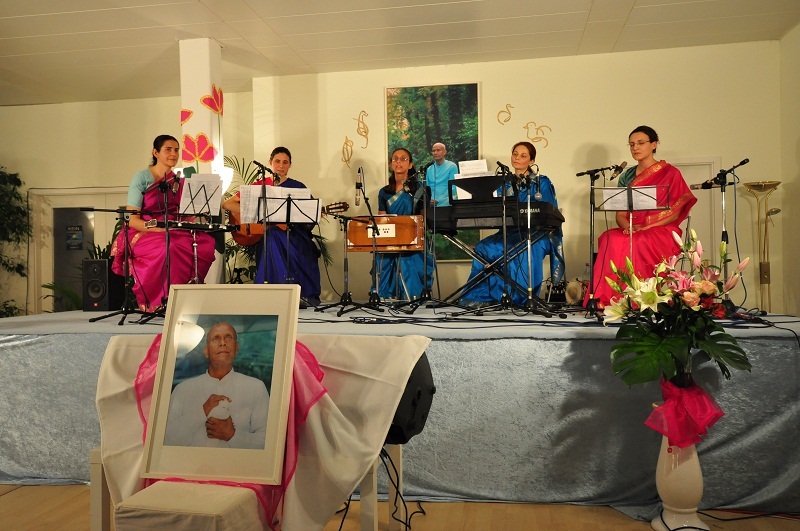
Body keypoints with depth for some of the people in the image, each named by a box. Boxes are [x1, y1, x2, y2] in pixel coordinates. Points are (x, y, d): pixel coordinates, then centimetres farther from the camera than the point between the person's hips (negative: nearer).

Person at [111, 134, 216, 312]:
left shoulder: (179, 181, 14)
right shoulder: (142, 178, -2)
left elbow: (188, 214, 11)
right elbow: (131, 220, -8)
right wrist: (159, 229, -22)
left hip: (174, 232, 5)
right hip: (143, 233, -5)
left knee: (206, 242, -25)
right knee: (168, 248, -39)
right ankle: (160, 302, -24)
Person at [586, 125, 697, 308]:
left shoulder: (670, 173, 6)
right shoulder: (626, 176, 17)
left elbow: (675, 212, -1)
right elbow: (620, 214, 10)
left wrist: (646, 226, -15)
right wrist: (628, 227, -13)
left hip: (662, 231, -3)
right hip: (630, 231, 3)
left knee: (635, 244, -37)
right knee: (610, 239, -32)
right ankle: (606, 300, -36)